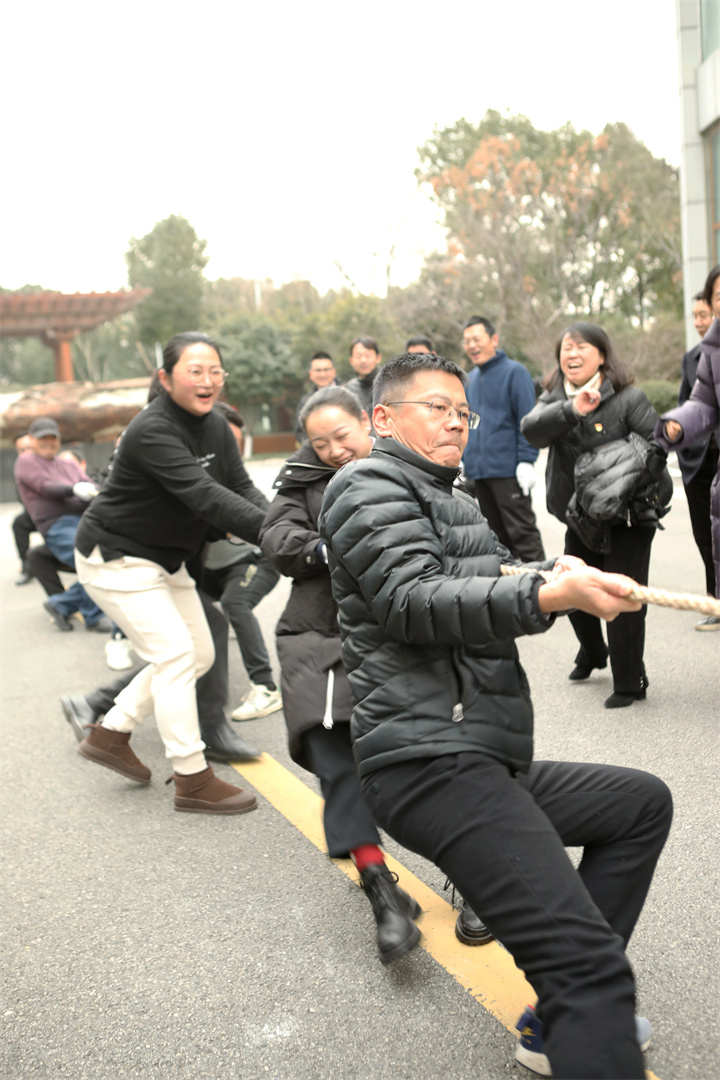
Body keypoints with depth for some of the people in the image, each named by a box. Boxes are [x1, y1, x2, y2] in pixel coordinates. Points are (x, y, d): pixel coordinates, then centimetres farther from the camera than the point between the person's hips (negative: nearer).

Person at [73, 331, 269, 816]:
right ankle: (192, 780, -4)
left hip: (165, 559, 10)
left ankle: (110, 734, 24)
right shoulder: (153, 432, -27)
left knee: (200, 654, 12)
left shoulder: (216, 426, 1)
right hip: (116, 558, -9)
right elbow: (205, 496, -39)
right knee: (174, 652, -14)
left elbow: (241, 486, -9)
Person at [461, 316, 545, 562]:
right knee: (496, 534, 12)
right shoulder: (471, 378, 15)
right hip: (478, 472, 7)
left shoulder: (514, 372, -4)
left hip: (508, 471, -6)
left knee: (522, 532, -5)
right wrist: (462, 460, 16)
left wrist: (526, 461, -16)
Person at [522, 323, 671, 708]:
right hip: (580, 520, 6)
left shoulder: (627, 398, -11)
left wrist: (626, 478, -22)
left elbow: (657, 443, -11)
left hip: (628, 518, -5)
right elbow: (531, 430, -16)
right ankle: (592, 654, 45)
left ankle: (629, 683, 9)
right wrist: (571, 409, -31)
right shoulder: (553, 398, 3)